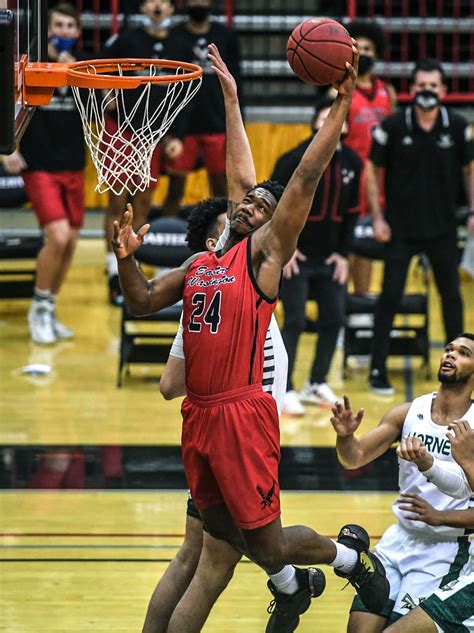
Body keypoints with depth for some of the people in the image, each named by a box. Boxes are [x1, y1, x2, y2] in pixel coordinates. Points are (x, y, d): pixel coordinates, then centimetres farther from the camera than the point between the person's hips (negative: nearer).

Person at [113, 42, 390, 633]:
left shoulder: (264, 252, -3)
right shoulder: (200, 262, 16)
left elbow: (305, 178, -11)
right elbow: (143, 301, 25)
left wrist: (341, 104, -15)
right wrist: (125, 259, 7)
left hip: (242, 413, -7)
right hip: (198, 413, 7)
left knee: (265, 542, -4)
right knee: (222, 530, 15)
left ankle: (349, 551, 22)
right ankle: (289, 583, 41)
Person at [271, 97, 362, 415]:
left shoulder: (351, 162, 1)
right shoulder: (297, 159, -13)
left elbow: (351, 212, 9)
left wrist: (343, 253, 4)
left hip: (330, 257, 5)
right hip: (296, 256, -5)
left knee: (334, 319, 7)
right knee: (295, 322, -6)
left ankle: (317, 384, 24)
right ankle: (285, 391, 3)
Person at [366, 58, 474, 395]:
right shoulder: (393, 127, -9)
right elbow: (374, 171, 0)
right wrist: (378, 218, -5)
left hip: (443, 228, 2)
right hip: (401, 229, -2)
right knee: (390, 296, -4)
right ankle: (378, 370, 3)